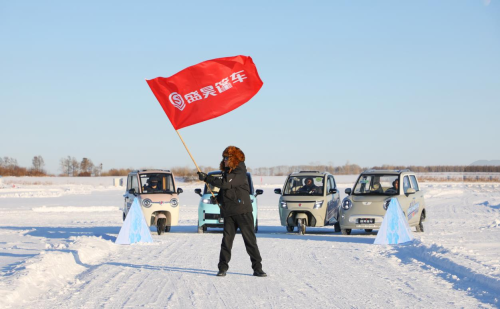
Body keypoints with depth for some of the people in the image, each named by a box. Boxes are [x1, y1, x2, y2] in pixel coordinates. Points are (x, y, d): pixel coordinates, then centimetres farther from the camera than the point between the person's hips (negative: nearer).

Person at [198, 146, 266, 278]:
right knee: (226, 240, 1)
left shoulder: (240, 174, -12)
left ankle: (257, 268, 1)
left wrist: (206, 178, -21)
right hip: (228, 212, 7)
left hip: (243, 211, -7)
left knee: (250, 240, -3)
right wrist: (218, 198, 11)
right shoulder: (227, 172, 15)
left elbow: (225, 183, -25)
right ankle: (222, 268, 4)